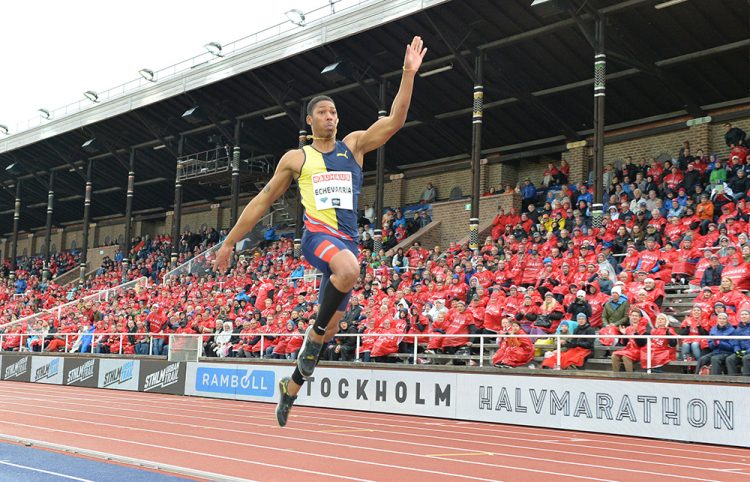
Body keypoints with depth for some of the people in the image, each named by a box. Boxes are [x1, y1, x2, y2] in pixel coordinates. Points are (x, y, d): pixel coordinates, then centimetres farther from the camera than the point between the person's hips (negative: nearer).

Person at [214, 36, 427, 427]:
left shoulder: (354, 145, 14)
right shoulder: (296, 158, 9)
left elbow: (395, 120, 1)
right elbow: (262, 200, 13)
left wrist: (409, 73, -10)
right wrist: (230, 242, 13)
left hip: (348, 241, 4)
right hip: (317, 235, -4)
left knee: (329, 328, 6)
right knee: (349, 267, -40)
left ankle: (291, 386, 27)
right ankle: (315, 332, -19)